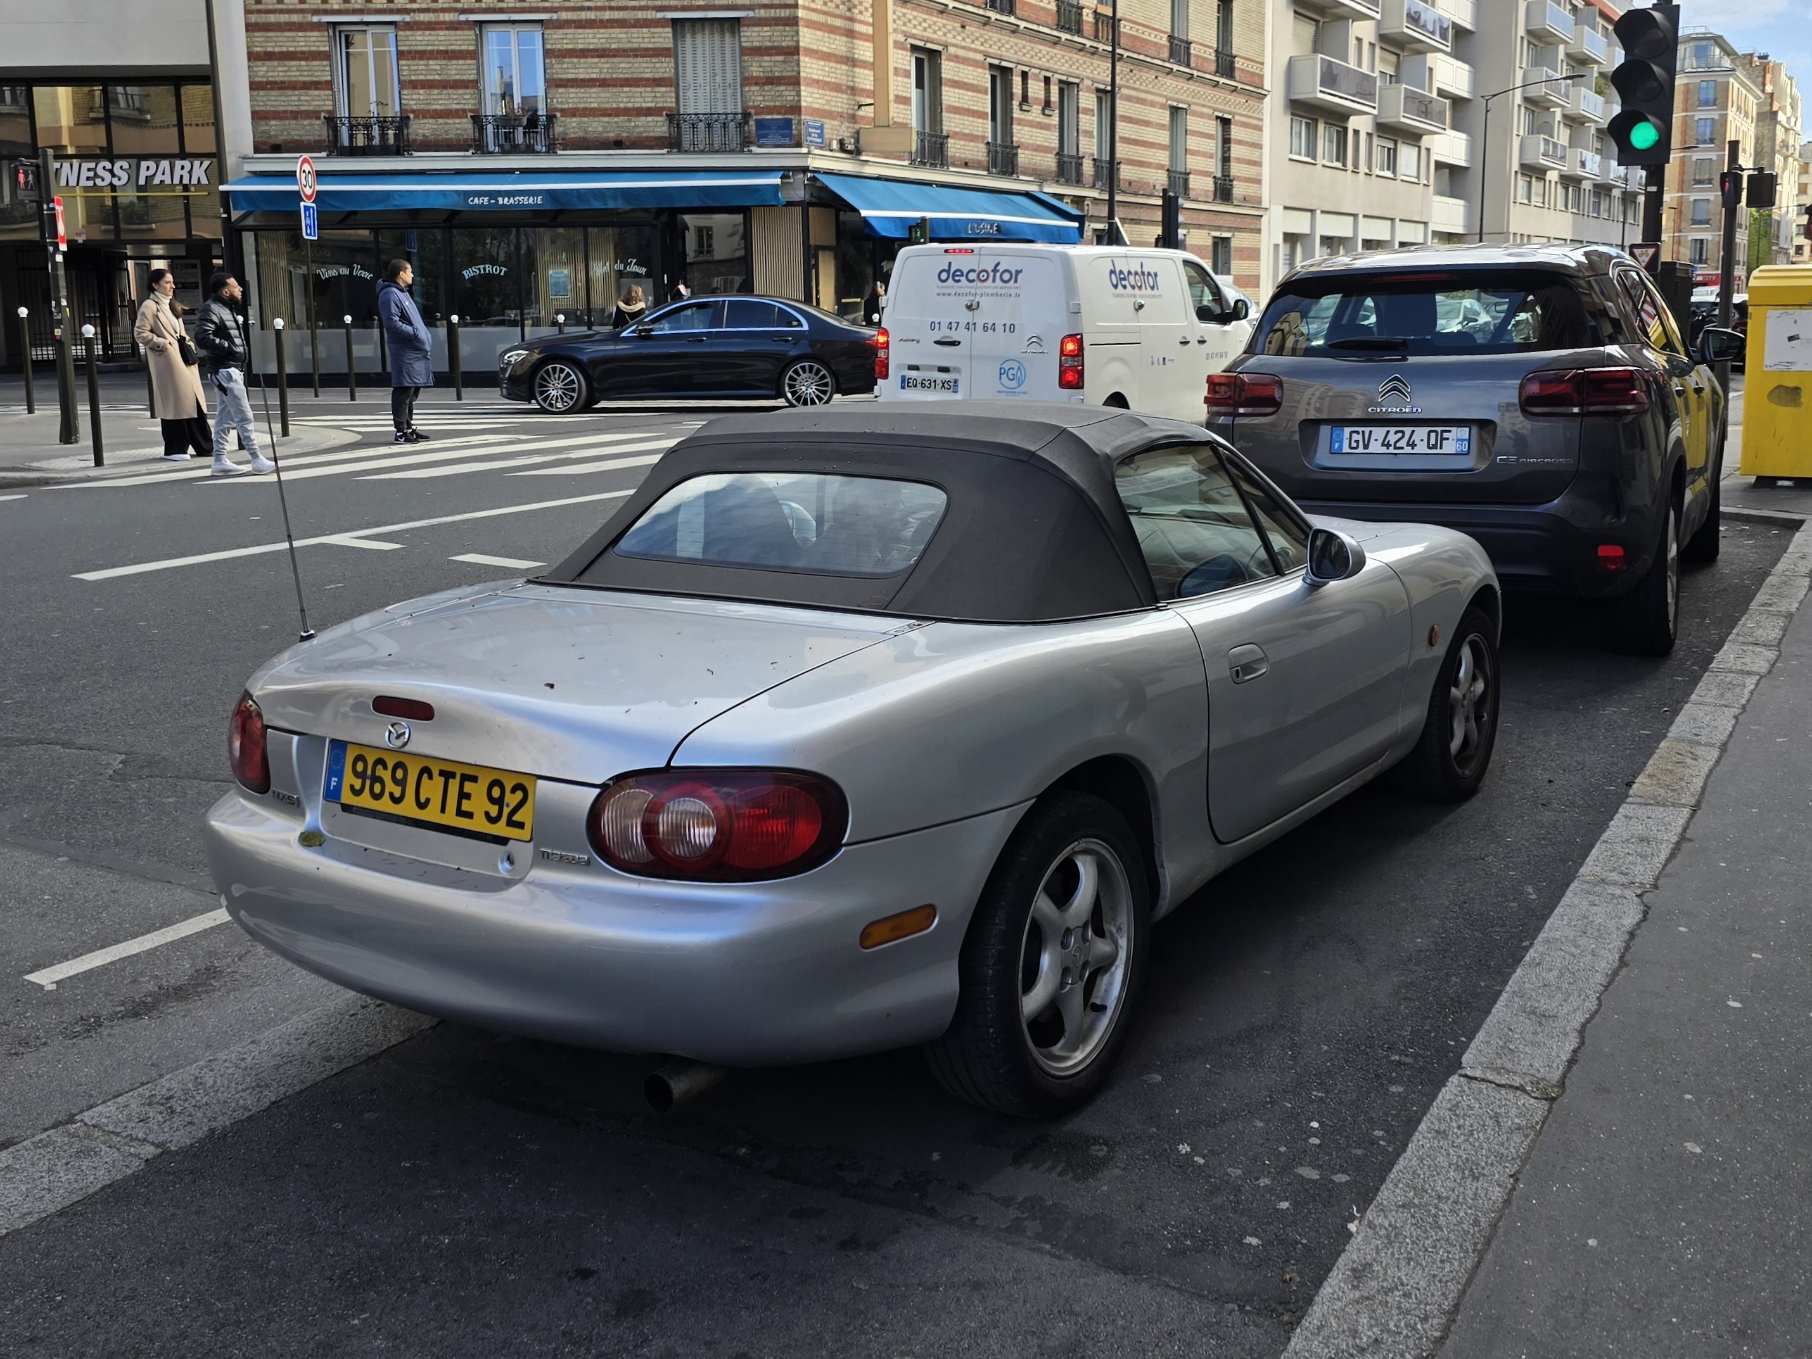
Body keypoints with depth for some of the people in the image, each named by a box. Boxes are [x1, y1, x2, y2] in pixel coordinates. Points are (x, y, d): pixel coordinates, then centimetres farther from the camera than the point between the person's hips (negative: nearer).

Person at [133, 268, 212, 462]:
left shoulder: (170, 305, 20)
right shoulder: (150, 306, -5)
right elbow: (140, 333, -11)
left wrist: (186, 341, 11)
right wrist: (162, 343, -15)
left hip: (183, 359, 8)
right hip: (167, 361, -8)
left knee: (193, 401, 7)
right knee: (174, 403, -6)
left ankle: (204, 445, 11)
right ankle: (175, 449, 1)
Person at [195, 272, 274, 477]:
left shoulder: (227, 309, 17)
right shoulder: (211, 309, -14)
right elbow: (203, 338, -25)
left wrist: (241, 354, 9)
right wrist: (229, 348, -19)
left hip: (234, 369, 10)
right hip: (225, 370, -10)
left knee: (225, 417, 12)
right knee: (244, 416, -8)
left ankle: (220, 460, 16)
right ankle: (257, 460, -6)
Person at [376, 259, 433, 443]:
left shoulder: (402, 293, 20)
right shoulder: (390, 294, -11)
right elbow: (392, 324, -19)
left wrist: (424, 336, 12)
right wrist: (416, 333, -18)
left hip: (416, 351, 10)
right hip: (405, 353, -10)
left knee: (412, 391, 15)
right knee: (403, 391, -8)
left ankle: (409, 427, 24)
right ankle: (401, 432, -6)